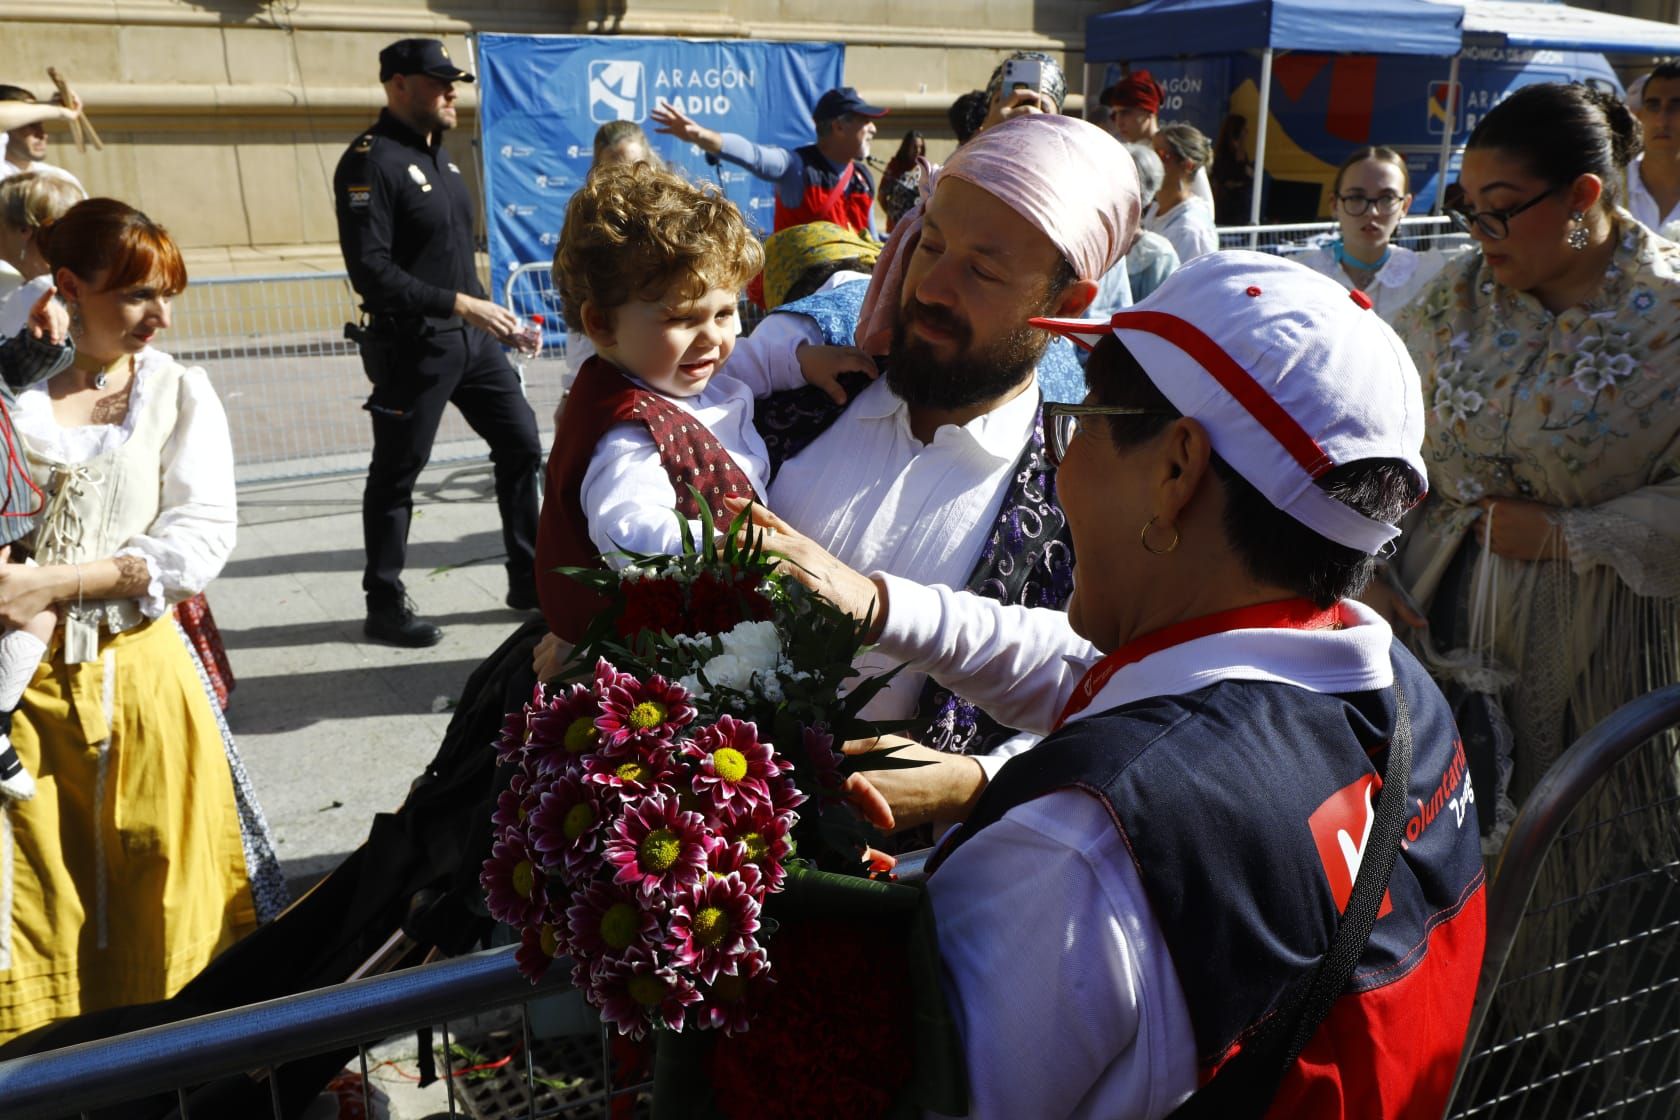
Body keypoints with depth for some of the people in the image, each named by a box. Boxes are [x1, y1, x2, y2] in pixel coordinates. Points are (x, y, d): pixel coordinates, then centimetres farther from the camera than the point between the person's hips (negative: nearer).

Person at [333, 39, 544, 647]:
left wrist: (493, 318, 17)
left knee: (522, 443, 9)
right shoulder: (370, 161, -14)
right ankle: (385, 607, 19)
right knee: (396, 475, 4)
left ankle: (529, 582, 20)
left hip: (470, 336, 8)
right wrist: (461, 304, -24)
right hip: (412, 346, -8)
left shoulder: (436, 153, 13)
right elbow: (371, 272, -22)